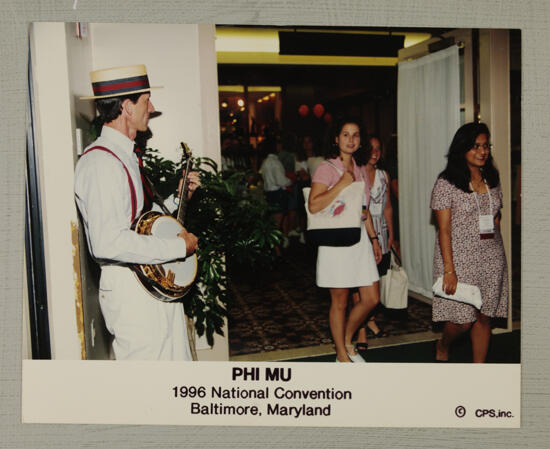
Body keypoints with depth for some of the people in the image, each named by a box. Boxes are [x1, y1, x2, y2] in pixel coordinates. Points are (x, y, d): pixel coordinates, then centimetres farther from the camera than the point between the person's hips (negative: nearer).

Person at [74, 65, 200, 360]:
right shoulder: (101, 162, -18)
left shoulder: (126, 156, 14)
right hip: (130, 290, -10)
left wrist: (178, 196, 10)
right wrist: (178, 246, -22)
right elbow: (109, 242, -30)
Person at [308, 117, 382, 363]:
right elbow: (314, 206, -21)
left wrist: (373, 238, 17)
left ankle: (347, 339, 30)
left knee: (372, 298, 7)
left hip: (360, 237, 7)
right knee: (340, 302, 5)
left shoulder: (359, 169, 13)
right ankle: (342, 354, 22)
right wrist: (342, 183, -19)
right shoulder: (326, 168, -8)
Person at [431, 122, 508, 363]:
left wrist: (497, 255, 10)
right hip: (460, 259, -5)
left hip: (491, 259, 5)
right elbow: (444, 230, -11)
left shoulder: (492, 181, 10)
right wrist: (449, 269, -16)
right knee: (464, 320, -4)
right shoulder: (446, 184, -8)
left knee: (484, 316, 7)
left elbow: (496, 219, 16)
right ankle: (442, 345, 29)